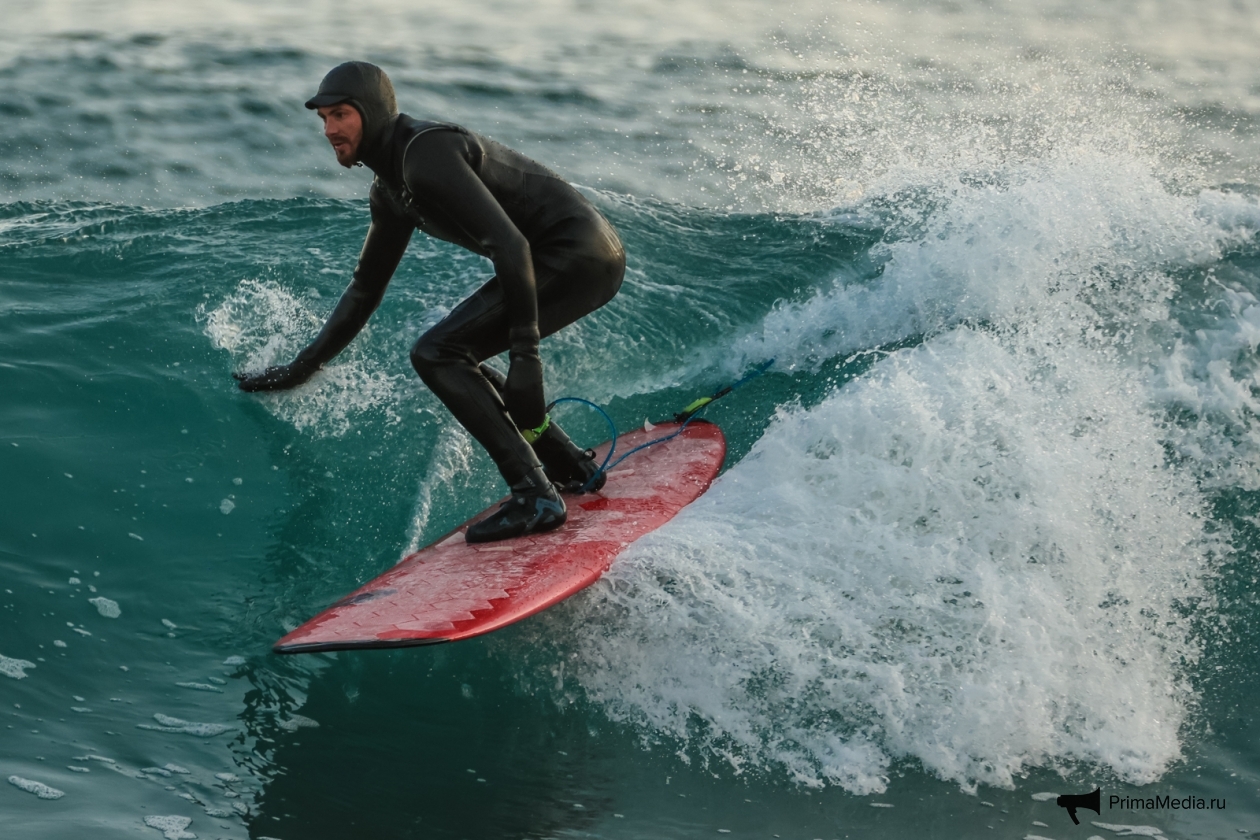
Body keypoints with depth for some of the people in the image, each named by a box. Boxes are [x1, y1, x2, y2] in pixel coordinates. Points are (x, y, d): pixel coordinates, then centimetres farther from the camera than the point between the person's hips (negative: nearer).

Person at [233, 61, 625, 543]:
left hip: (578, 256, -10)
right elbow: (366, 289, 25)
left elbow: (509, 244, -27)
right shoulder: (391, 188, 14)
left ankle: (534, 496, -17)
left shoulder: (426, 152, -18)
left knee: (437, 354, -13)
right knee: (456, 363, 17)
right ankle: (573, 468, 21)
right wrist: (303, 367, 24)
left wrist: (525, 354, -31)